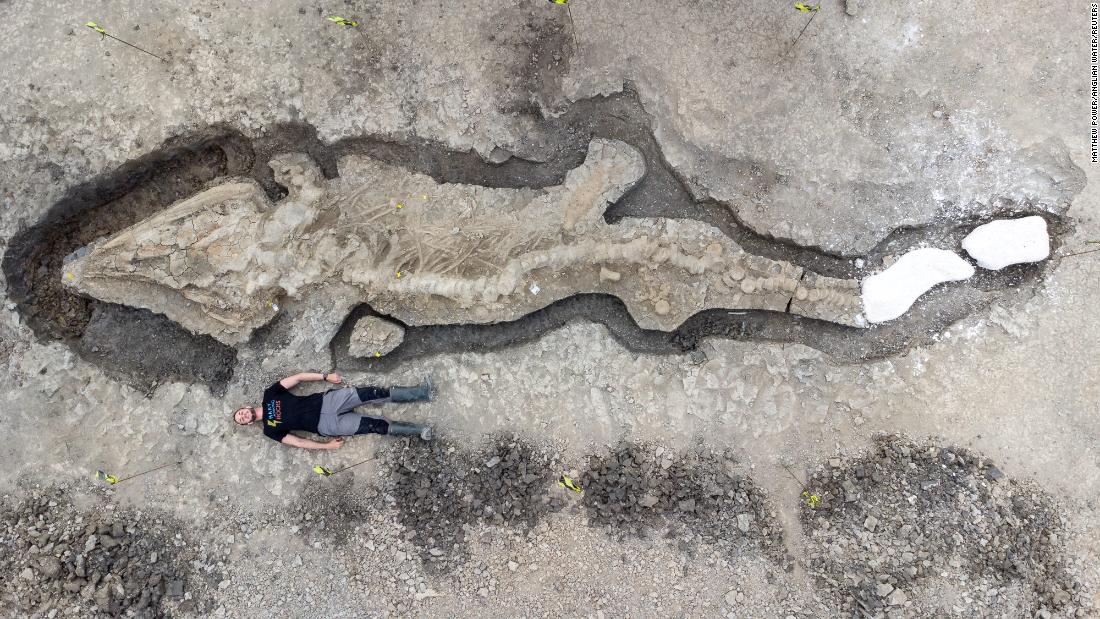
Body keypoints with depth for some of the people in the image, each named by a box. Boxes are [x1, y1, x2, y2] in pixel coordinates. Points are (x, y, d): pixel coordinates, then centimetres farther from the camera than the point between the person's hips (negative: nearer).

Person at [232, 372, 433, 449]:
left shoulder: (269, 395, 10)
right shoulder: (270, 430, 5)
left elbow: (297, 378, 5)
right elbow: (297, 442, 1)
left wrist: (326, 377, -3)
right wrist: (327, 445, -6)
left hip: (325, 401, 3)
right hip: (326, 425, -3)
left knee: (371, 394, -16)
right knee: (374, 426, -15)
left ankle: (420, 392, -14)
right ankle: (418, 431, -9)